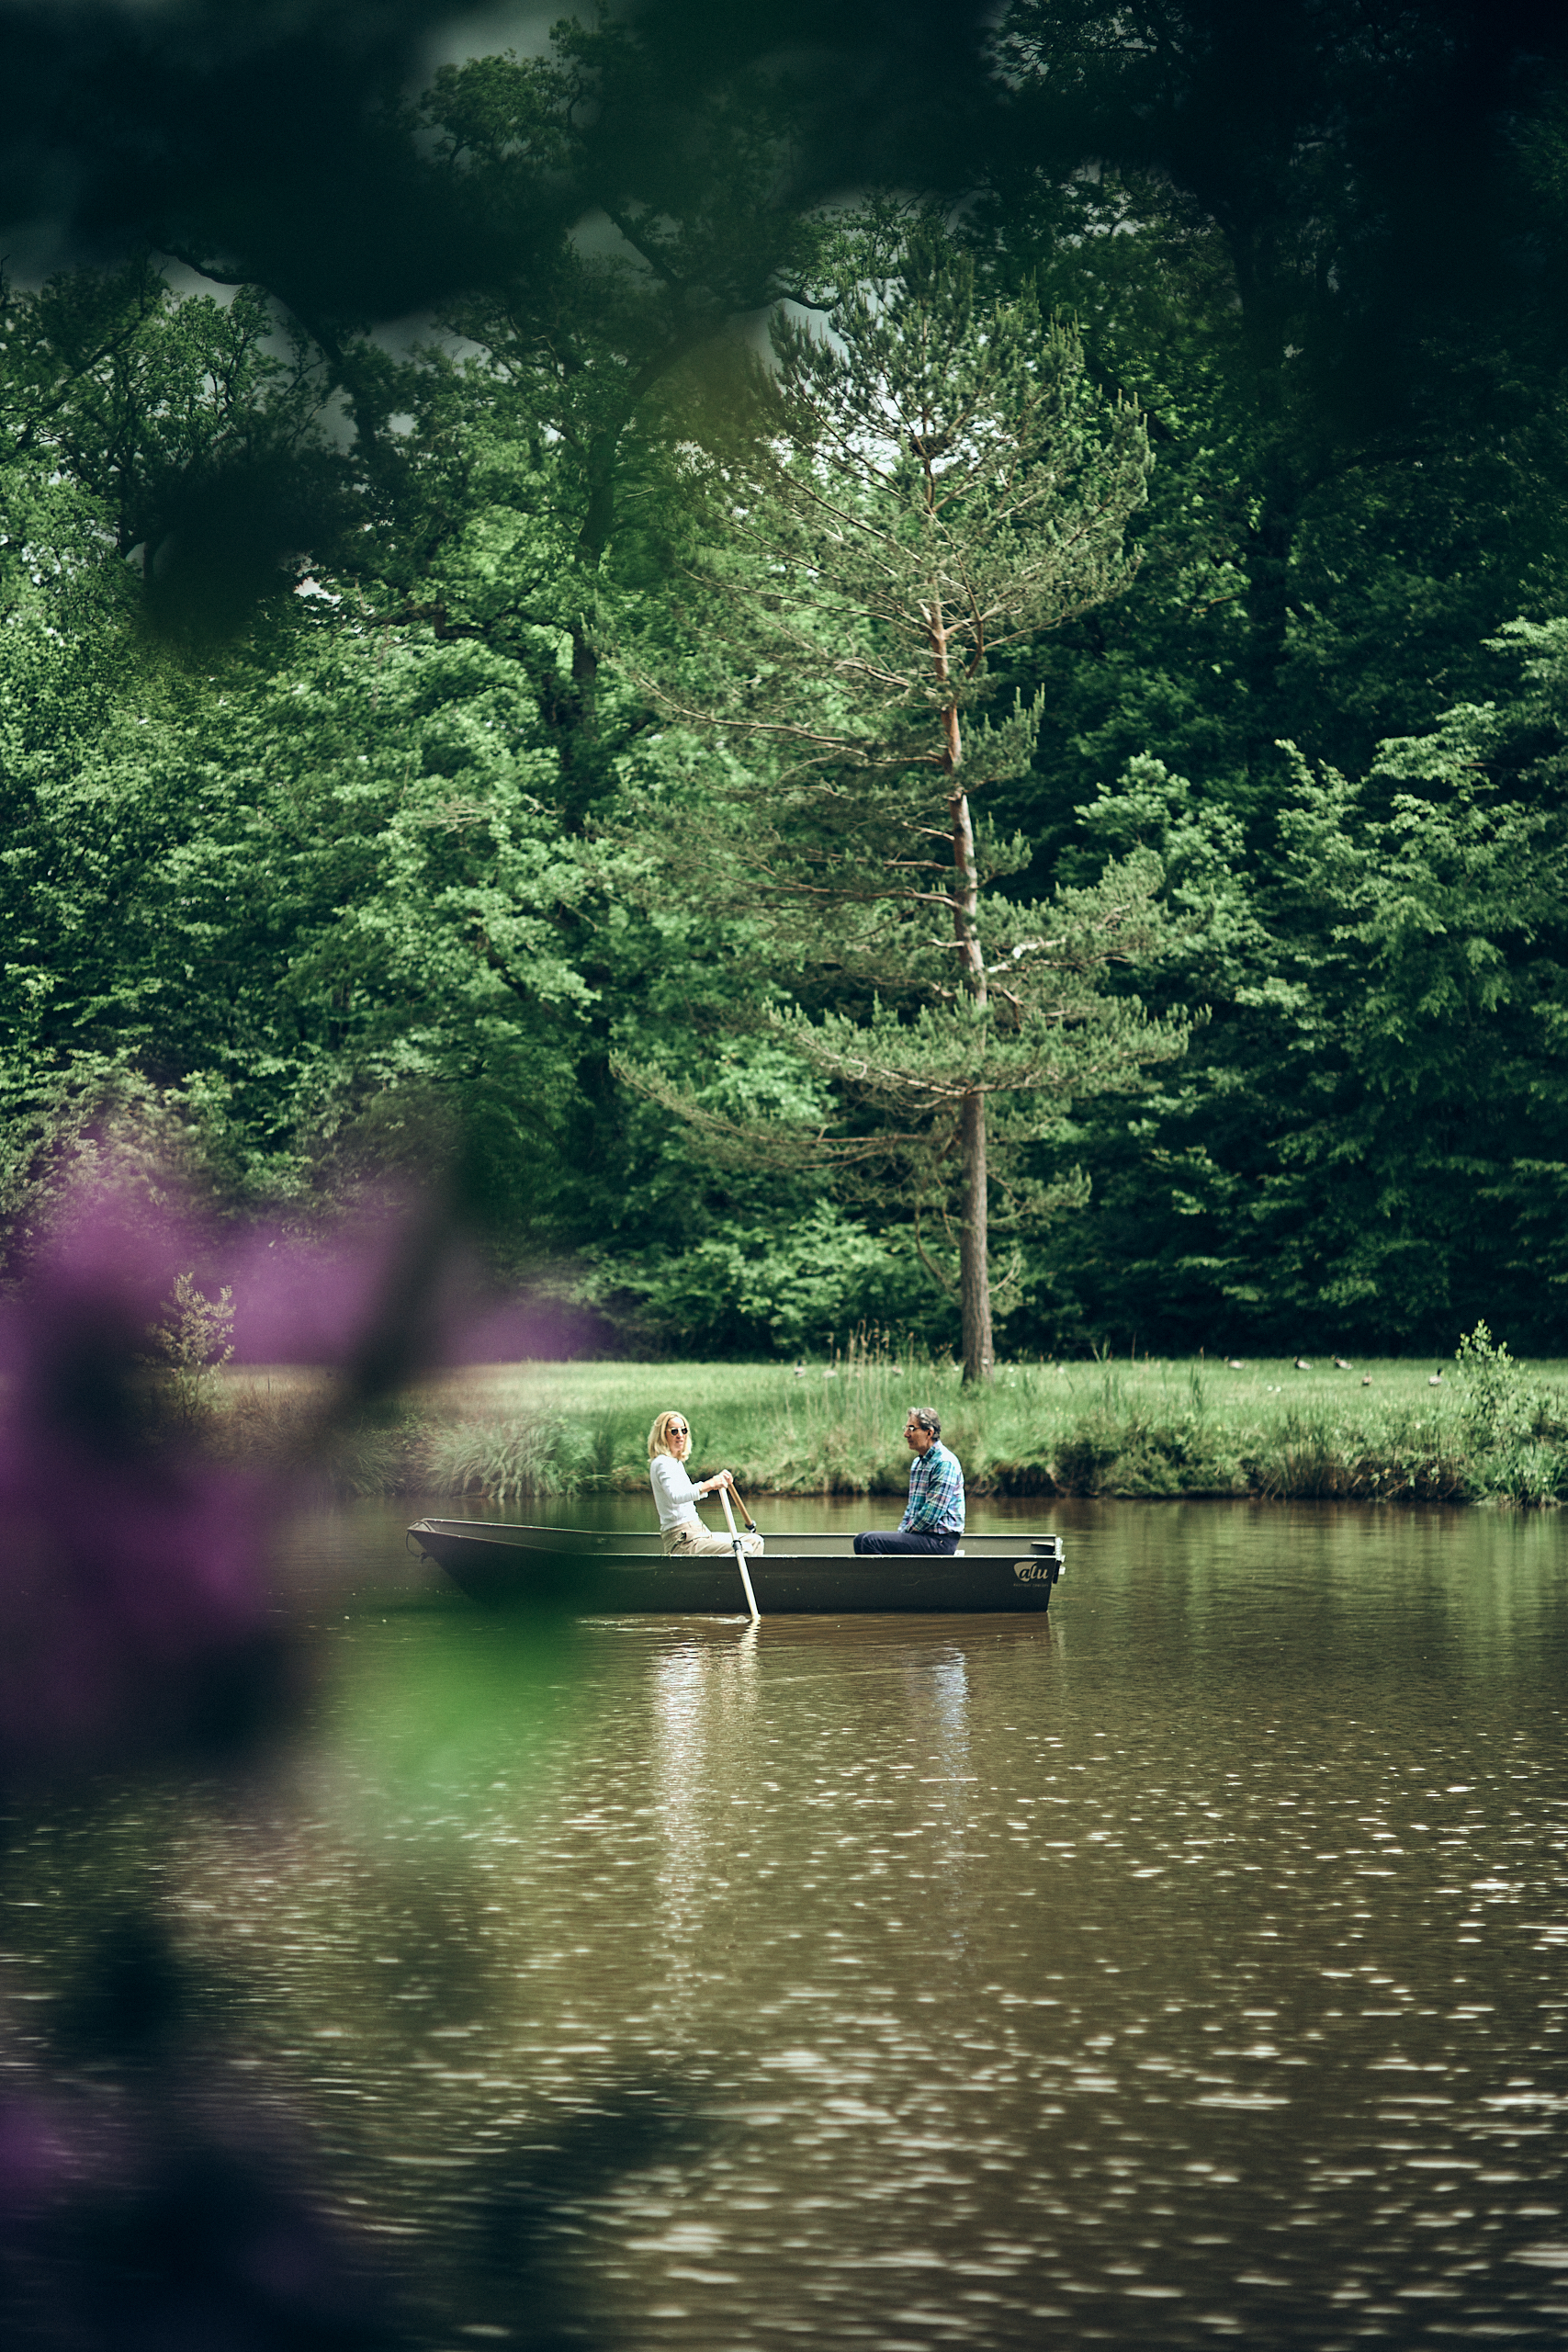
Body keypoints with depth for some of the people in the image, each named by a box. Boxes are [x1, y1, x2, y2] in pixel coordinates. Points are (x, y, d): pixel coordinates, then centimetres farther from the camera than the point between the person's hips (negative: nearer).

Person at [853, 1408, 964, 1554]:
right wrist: (901, 1531, 8)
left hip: (939, 1538, -10)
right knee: (861, 1540, 5)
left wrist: (905, 1533, -10)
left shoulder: (945, 1463, -14)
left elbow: (931, 1514, -19)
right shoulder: (918, 1463, 18)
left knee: (871, 1541, -21)